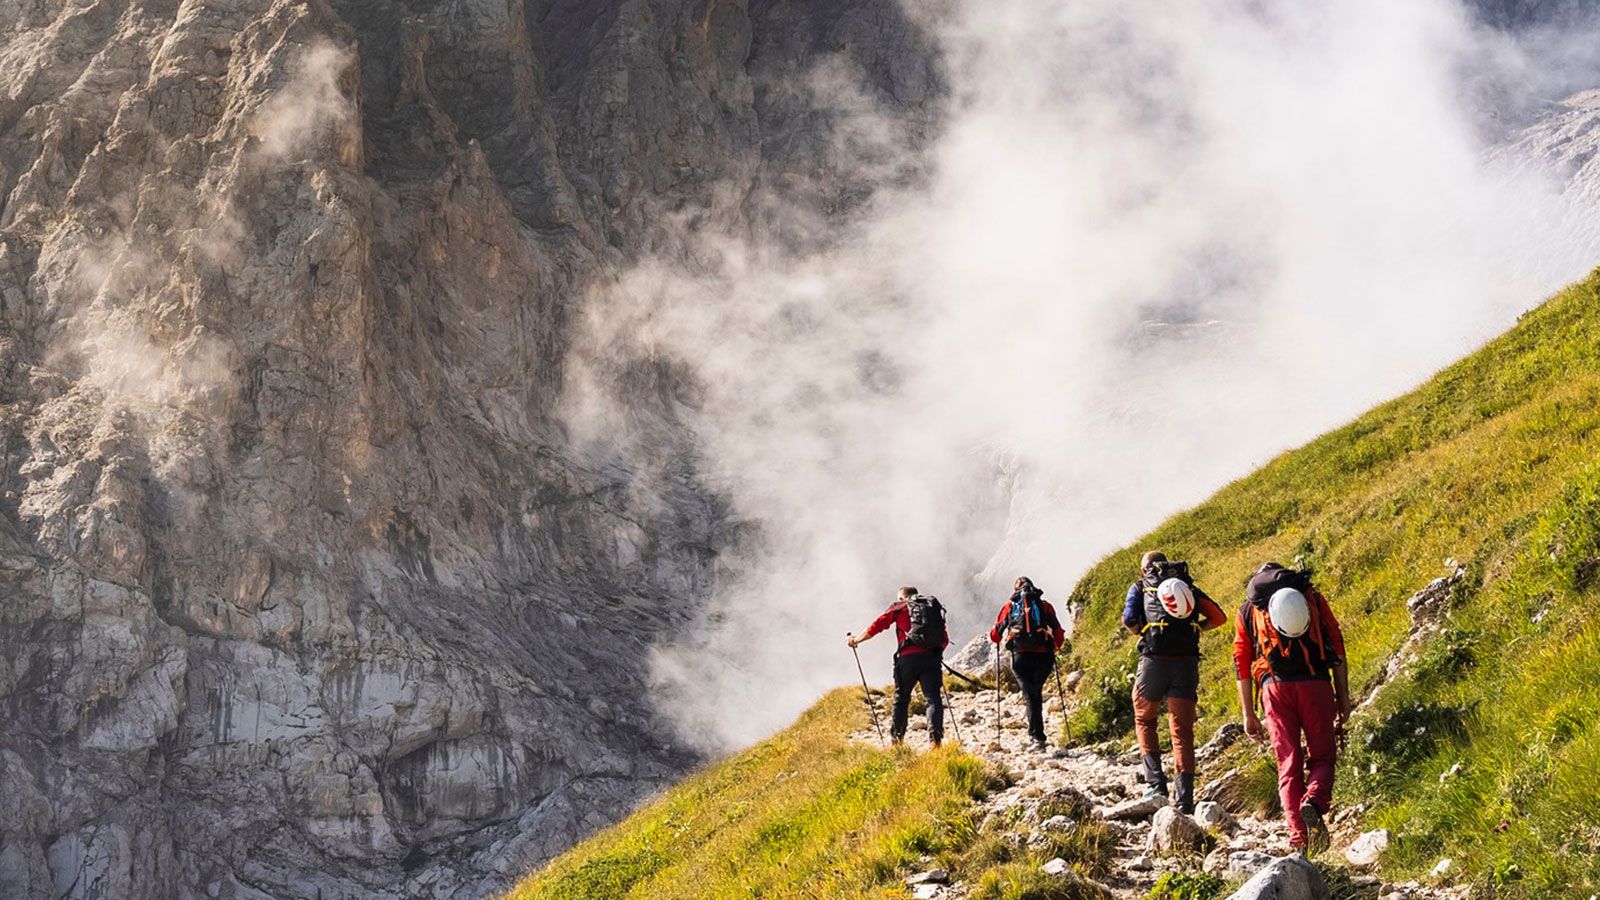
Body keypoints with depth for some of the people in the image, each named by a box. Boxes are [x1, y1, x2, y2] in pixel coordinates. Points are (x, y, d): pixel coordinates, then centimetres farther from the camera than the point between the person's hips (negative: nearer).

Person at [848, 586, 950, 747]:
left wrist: (857, 640, 21)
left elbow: (878, 625, 10)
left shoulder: (899, 607, 14)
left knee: (901, 699, 13)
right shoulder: (934, 606, 23)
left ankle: (897, 737, 17)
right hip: (932, 658, 2)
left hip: (908, 657, -2)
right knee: (933, 698, -3)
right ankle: (936, 738, -19)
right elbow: (945, 638, 21)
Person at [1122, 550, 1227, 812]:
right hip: (1187, 661, 2)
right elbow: (1219, 617, 11)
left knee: (1145, 720, 20)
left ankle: (1155, 783, 6)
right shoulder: (1188, 586, 20)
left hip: (1154, 660, -2)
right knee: (1182, 730, 4)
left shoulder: (1140, 587, 13)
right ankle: (1184, 799, -5)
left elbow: (1129, 620, -4)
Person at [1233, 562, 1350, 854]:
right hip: (1315, 685, -1)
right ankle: (1314, 802, -20)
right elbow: (1337, 646, 8)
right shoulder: (1311, 596, 16)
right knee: (1322, 757, 11)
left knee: (1289, 765, 6)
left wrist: (1248, 714, 15)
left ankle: (1298, 837, -7)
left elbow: (1241, 662, 12)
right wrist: (1343, 696, 10)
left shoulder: (1248, 609, 17)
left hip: (1275, 688, 1)